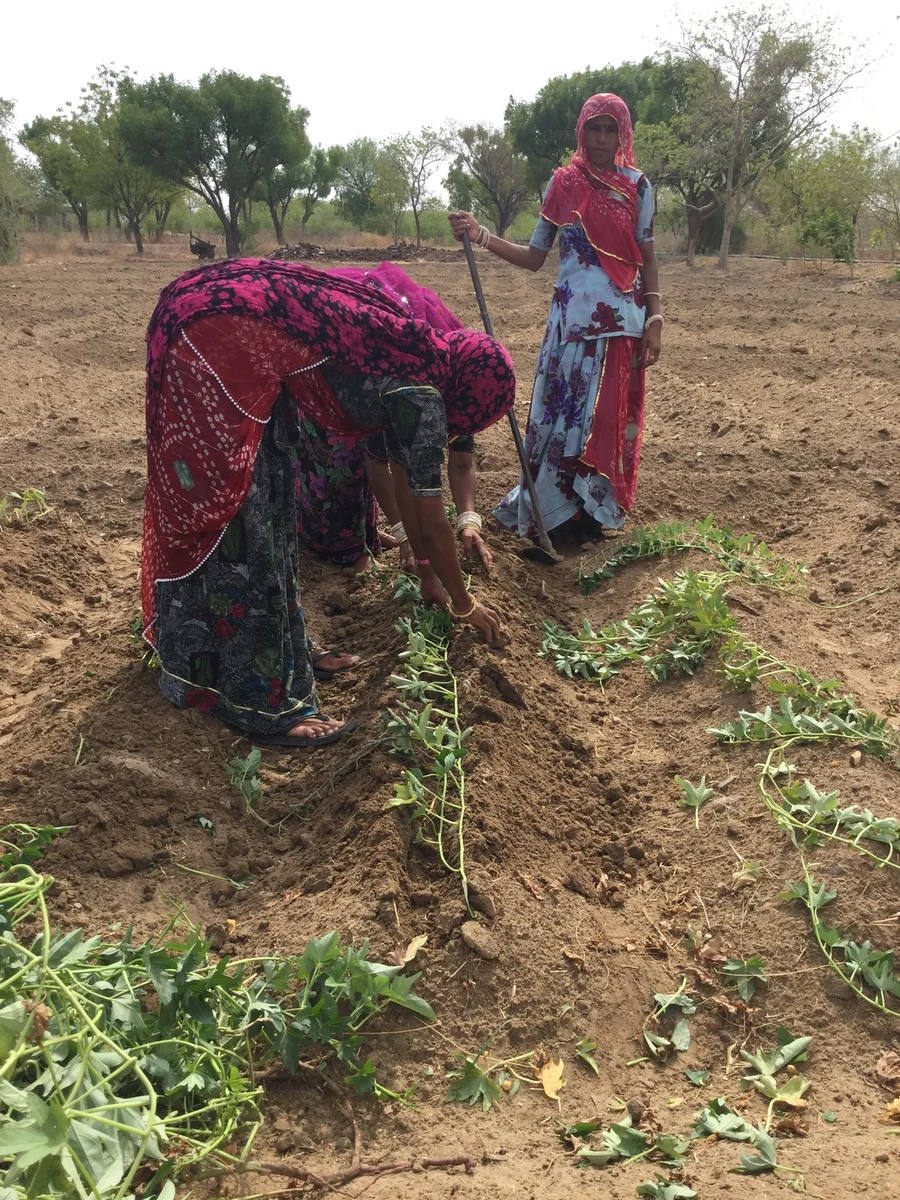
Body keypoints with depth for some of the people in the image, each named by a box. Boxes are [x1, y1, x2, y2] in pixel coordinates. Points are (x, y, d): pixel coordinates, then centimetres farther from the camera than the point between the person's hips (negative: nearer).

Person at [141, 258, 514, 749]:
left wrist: (428, 576, 35)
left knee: (268, 496, 16)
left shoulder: (411, 363, 16)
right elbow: (431, 523, 1)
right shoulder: (423, 394, -8)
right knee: (231, 518, -5)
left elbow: (405, 485, 27)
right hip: (222, 336, -10)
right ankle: (262, 704, 5)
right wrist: (464, 605, 16)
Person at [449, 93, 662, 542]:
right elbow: (534, 257, 5)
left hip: (622, 320, 0)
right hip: (572, 316, 0)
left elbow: (647, 258, 6)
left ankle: (598, 511, 13)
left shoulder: (637, 186, 6)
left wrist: (655, 318, -4)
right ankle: (553, 511, 9)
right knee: (563, 410, -1)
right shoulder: (563, 183, 6)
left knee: (612, 416, 1)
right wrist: (480, 235, -7)